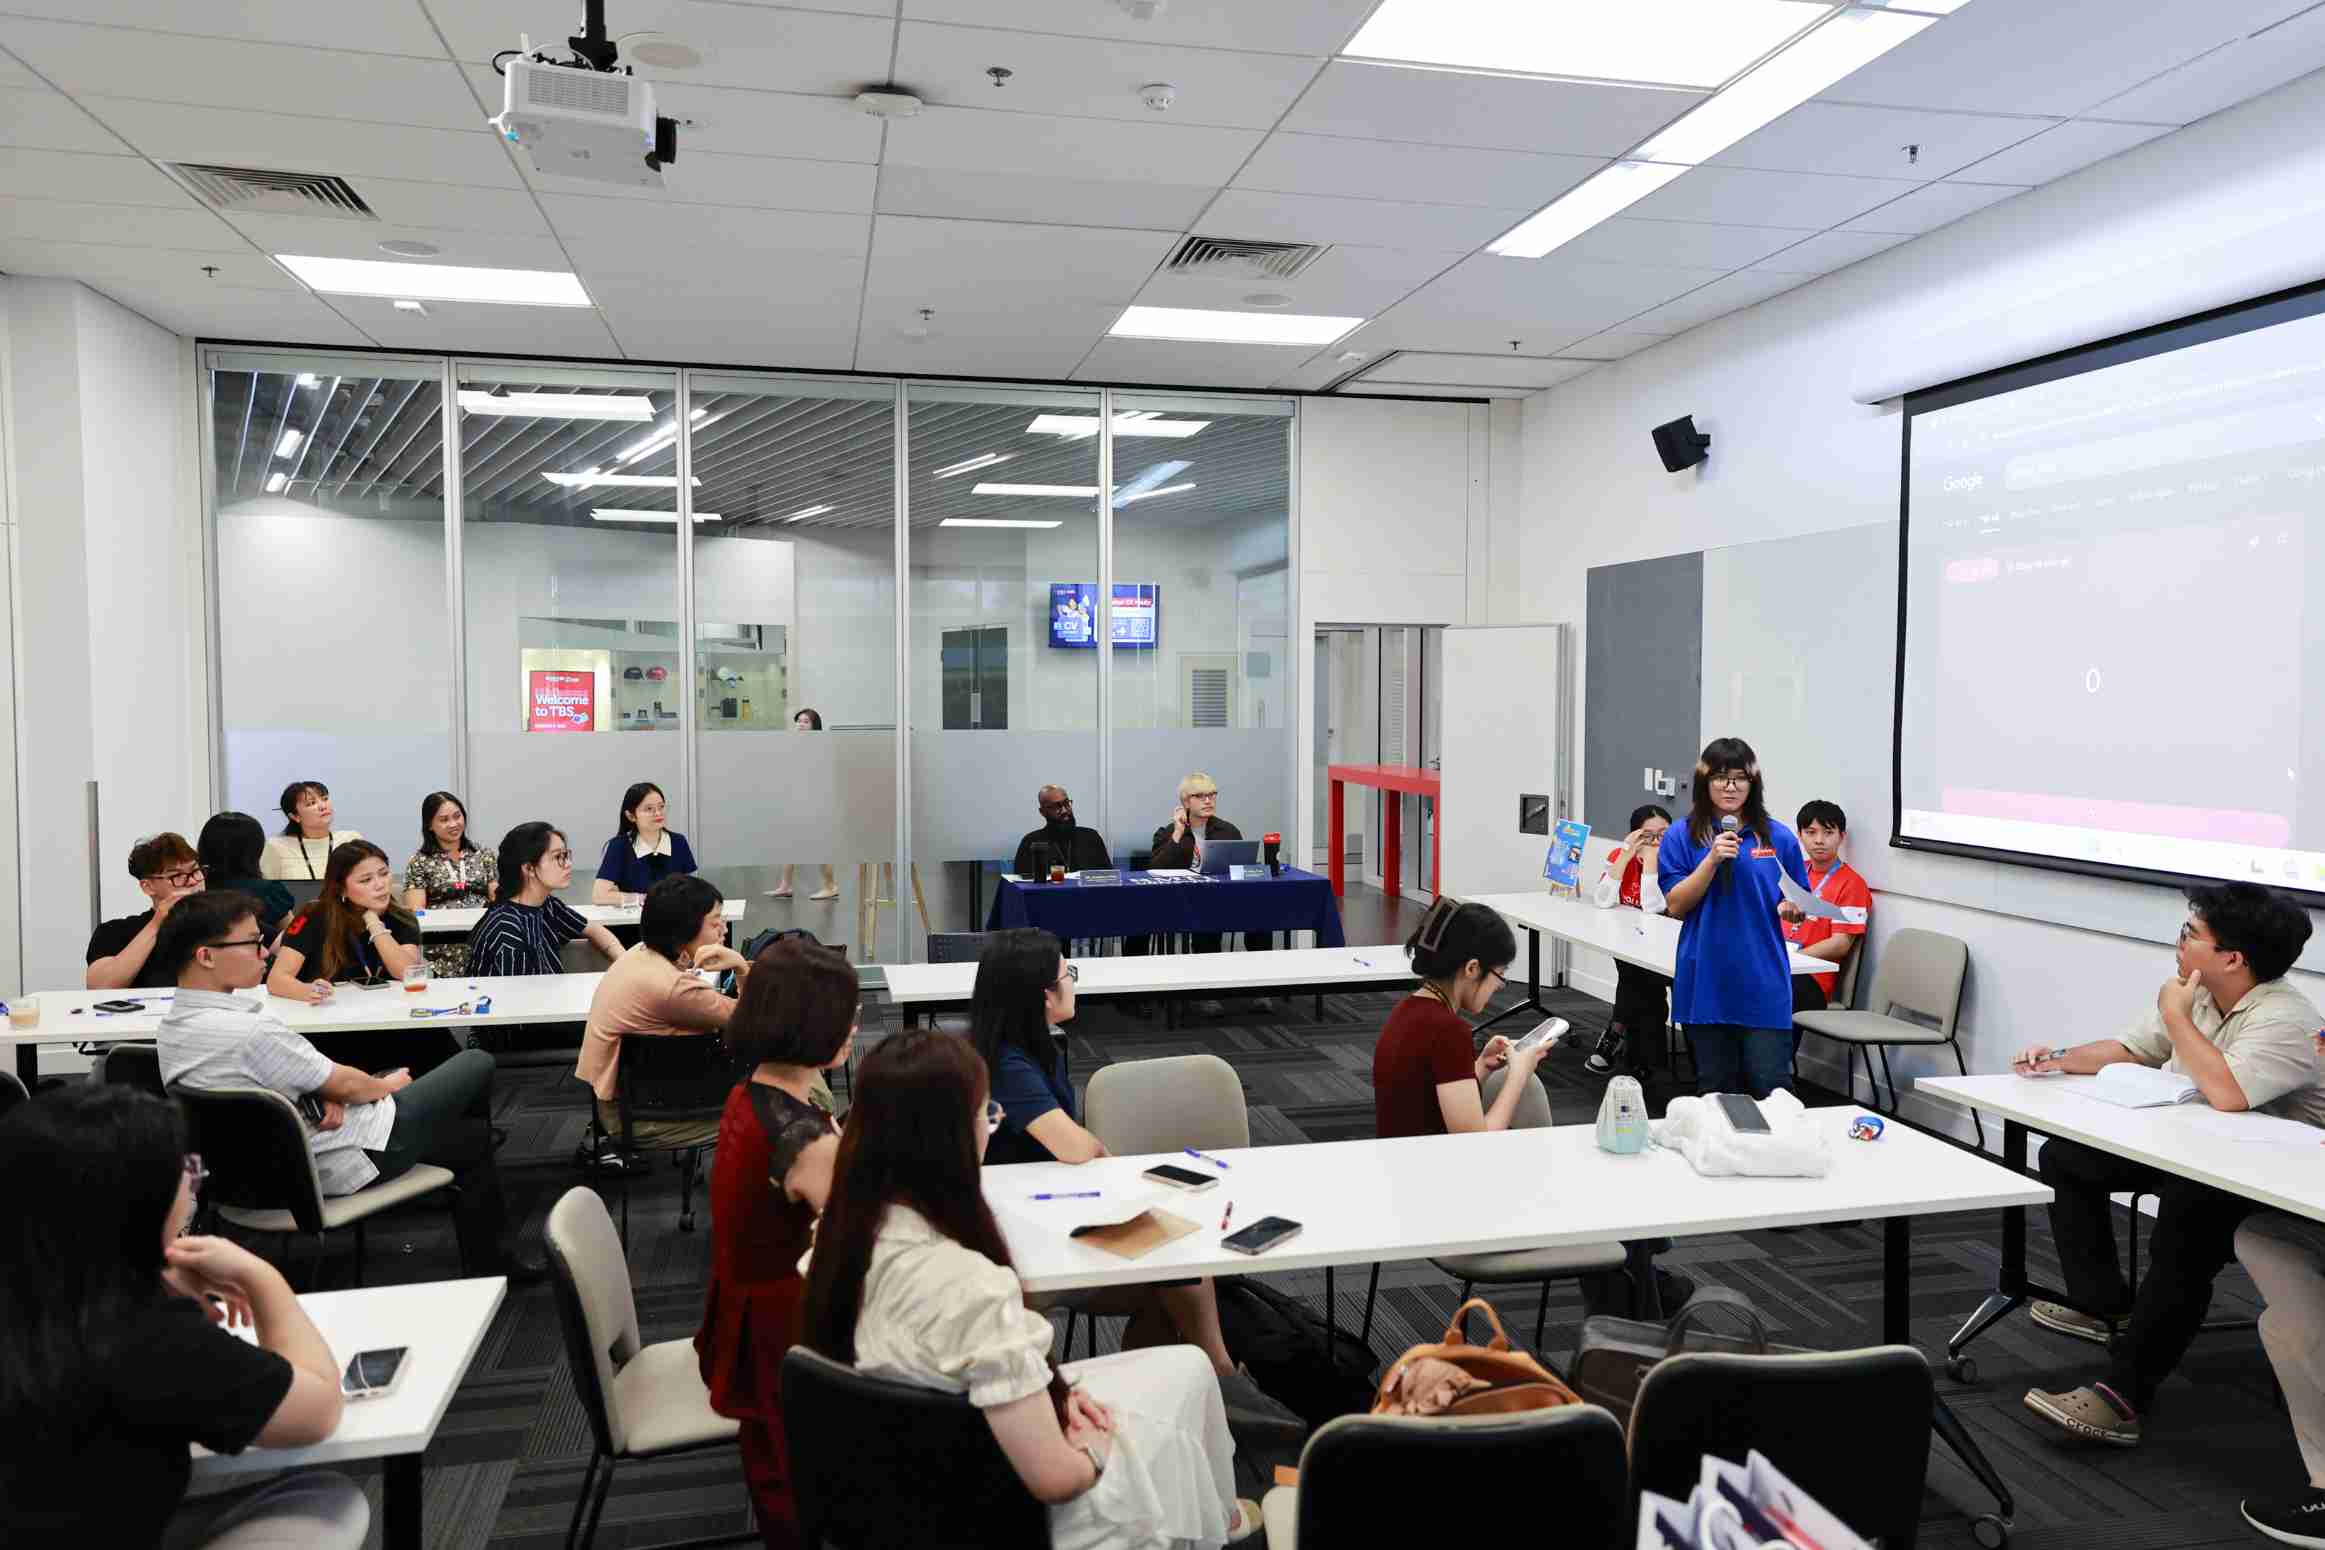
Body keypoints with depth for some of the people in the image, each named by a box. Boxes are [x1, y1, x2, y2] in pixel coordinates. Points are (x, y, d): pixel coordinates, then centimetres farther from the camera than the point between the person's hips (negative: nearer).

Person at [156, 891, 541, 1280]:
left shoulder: (170, 1030, -3)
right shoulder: (250, 1032, -33)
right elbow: (343, 1084, -19)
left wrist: (327, 1096, -12)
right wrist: (388, 1084, 1)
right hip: (344, 1161, -9)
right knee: (477, 1064, 11)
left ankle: (486, 1256, 35)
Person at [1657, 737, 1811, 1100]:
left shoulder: (1779, 838, 4)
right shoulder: (1682, 836, -1)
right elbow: (1675, 905, -7)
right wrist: (1713, 859, -17)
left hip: (1764, 982, 0)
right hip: (1707, 983, 0)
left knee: (1771, 1090, -1)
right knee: (1715, 1091, 11)